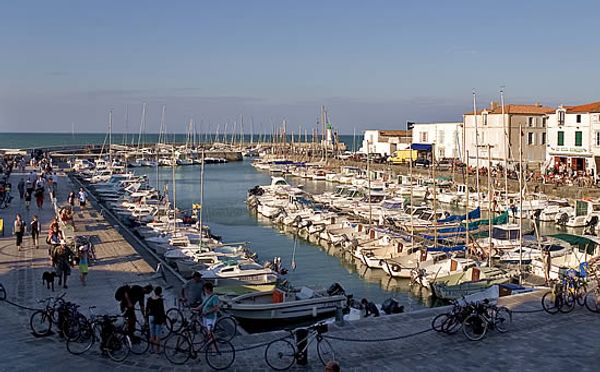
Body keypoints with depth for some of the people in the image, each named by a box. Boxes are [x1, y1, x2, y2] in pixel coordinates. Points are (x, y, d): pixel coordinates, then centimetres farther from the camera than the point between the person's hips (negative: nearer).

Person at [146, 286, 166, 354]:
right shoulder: (160, 300, -13)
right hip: (158, 318, -5)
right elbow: (162, 310, -13)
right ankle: (157, 350, 2)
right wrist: (164, 319, -5)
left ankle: (152, 349, 17)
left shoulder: (149, 299, 3)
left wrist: (146, 318, 17)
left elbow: (147, 309, 8)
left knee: (152, 334, 13)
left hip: (151, 317, 5)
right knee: (158, 335, 0)